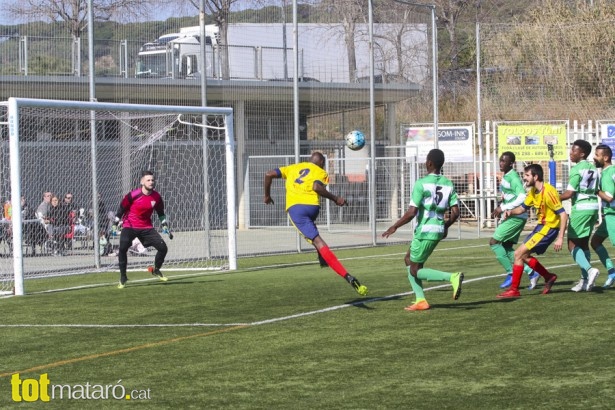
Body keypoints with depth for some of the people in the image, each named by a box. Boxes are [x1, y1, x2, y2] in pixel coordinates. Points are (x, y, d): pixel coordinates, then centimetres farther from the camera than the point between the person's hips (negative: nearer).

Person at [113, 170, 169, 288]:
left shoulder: (156, 197, -4)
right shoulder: (133, 195, -16)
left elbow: (161, 213, 13)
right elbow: (122, 209, -4)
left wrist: (165, 226, 10)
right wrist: (115, 224, -3)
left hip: (146, 227, 4)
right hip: (129, 226, -4)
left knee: (163, 248, -5)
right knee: (122, 248, -24)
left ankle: (156, 270, 23)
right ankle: (122, 278, -10)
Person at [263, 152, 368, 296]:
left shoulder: (293, 168, 28)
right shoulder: (321, 172, 15)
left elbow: (269, 174, 20)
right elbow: (316, 187, -8)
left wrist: (267, 195, 31)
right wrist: (335, 199, -3)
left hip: (294, 208, 1)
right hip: (312, 206, -1)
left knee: (317, 241, -10)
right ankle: (323, 258, 16)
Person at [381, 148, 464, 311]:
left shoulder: (421, 183, -13)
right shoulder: (448, 184, 5)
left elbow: (411, 212, -17)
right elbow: (455, 212, 1)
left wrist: (394, 227, -4)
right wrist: (445, 226, 21)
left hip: (424, 231, -7)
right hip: (438, 230, 7)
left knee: (415, 271, 3)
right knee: (409, 260, 22)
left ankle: (452, 277, -18)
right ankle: (420, 300, 14)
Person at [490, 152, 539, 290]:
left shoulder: (513, 177, -16)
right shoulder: (505, 177, 14)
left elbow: (522, 198, -25)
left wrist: (503, 208, -22)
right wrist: (500, 207, 9)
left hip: (516, 217, -10)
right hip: (512, 217, 10)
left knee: (494, 242, -9)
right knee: (507, 247, 9)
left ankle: (511, 273, -5)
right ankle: (531, 272, 9)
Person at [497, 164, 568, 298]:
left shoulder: (548, 192, -22)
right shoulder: (533, 191, 5)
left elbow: (563, 214, -23)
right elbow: (523, 208, 17)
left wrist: (560, 238, -27)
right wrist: (510, 212, -6)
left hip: (549, 228, -10)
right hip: (541, 225, 10)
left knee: (518, 253, -11)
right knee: (524, 255, 15)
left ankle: (514, 290, -4)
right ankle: (549, 277, 28)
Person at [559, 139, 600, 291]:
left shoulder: (577, 169, -13)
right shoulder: (593, 168, 12)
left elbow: (569, 193, -17)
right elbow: (596, 191, 15)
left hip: (581, 208, -8)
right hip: (593, 206, 8)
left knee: (573, 244, -3)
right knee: (584, 243, 14)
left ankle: (589, 270, -22)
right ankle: (585, 279, 13)